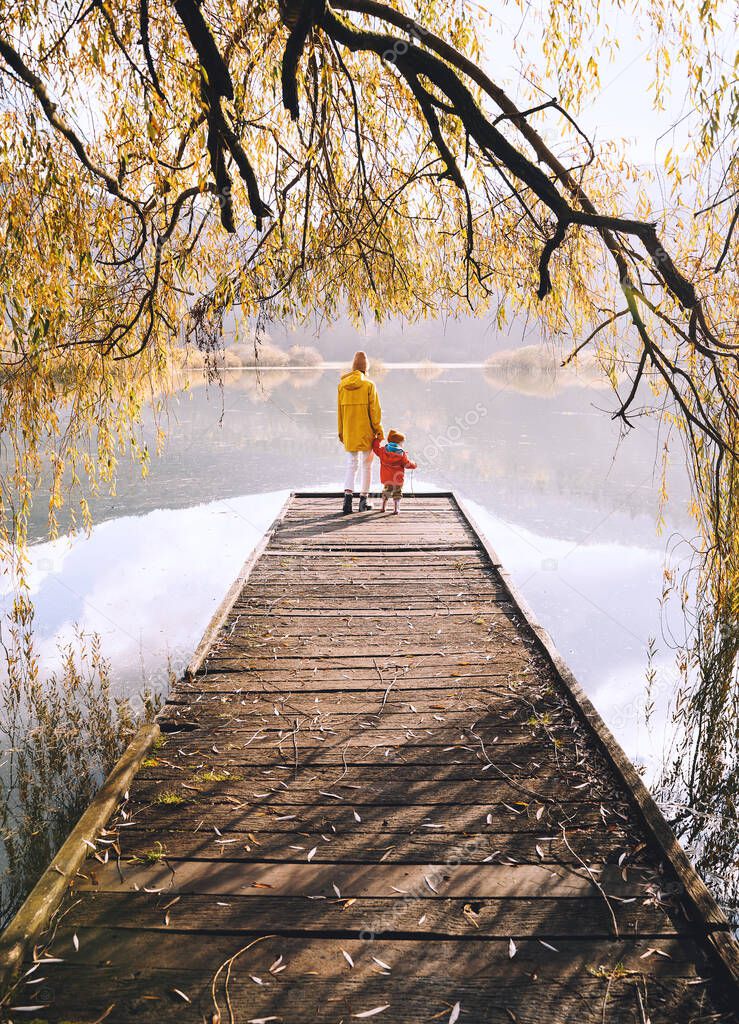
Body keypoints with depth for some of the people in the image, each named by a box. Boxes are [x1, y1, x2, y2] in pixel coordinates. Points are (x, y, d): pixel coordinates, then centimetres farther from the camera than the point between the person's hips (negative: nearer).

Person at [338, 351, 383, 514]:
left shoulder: (342, 385, 0)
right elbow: (374, 410, -10)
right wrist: (378, 430, 0)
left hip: (349, 432, 3)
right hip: (366, 432, -3)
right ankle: (363, 500, 13)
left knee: (351, 464, 11)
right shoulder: (369, 385, -11)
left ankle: (348, 496, -8)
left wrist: (341, 432, 15)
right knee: (366, 465, 10)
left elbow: (340, 410, 6)